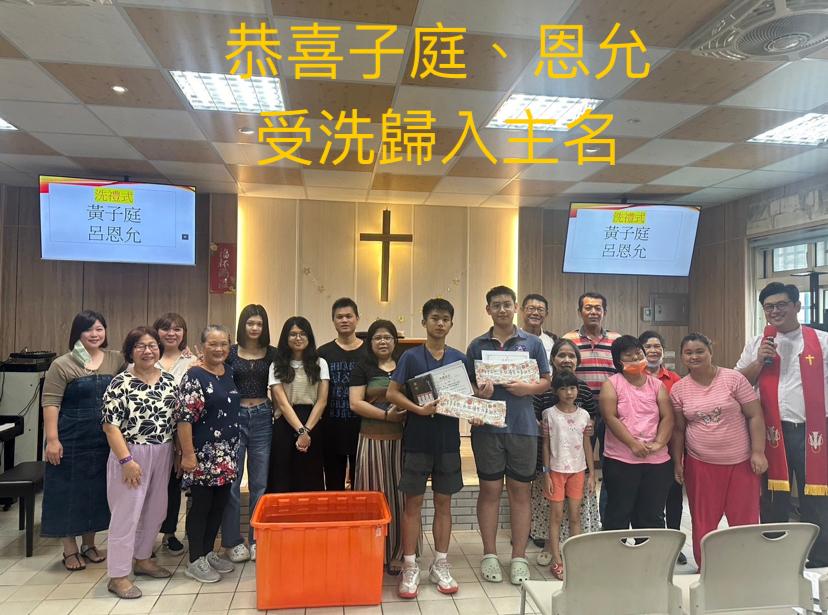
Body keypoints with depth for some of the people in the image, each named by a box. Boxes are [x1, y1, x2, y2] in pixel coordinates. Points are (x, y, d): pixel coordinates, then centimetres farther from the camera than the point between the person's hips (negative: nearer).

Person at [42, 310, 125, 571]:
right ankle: (69, 549, 22)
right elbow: (50, 403, -9)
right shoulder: (62, 365, -6)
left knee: (97, 490, 13)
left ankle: (89, 543, 30)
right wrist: (52, 439, -15)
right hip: (72, 439, -3)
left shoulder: (117, 360, 4)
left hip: (105, 440, 4)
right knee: (70, 491, 6)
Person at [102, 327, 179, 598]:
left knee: (155, 511, 15)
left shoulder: (169, 380, 5)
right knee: (127, 513, 0)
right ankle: (118, 575, 11)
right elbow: (111, 425, -14)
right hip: (131, 455, -6)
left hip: (162, 455, 6)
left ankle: (142, 559, 34)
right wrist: (126, 460, -18)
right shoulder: (120, 383, -11)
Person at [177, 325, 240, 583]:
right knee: (200, 506, 3)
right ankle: (196, 561, 15)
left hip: (227, 454, 7)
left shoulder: (230, 372, 8)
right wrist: (188, 454, -20)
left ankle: (209, 553, 27)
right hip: (203, 455, -7)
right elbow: (184, 417, -16)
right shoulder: (194, 376, -13)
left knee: (219, 505, 13)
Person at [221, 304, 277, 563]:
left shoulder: (272, 354, 4)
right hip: (235, 416, -1)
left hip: (262, 418, 1)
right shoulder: (231, 352, 1)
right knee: (231, 481, 2)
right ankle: (231, 541, 15)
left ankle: (257, 539, 19)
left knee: (260, 482, 7)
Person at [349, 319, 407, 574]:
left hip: (402, 439, 2)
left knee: (399, 496, 4)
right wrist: (386, 415, -14)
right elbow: (355, 403, -3)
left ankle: (396, 554, 15)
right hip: (372, 439, -2)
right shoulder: (362, 368, 5)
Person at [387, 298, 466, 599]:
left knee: (443, 502, 11)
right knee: (413, 502, 5)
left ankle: (440, 565, 24)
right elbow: (392, 394, -6)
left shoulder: (459, 359, 6)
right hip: (417, 440, -3)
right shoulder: (411, 356, -3)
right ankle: (410, 567, 16)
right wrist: (419, 409, -20)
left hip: (448, 440, 3)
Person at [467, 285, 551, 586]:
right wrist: (478, 392, -14)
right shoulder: (477, 345, 6)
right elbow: (467, 385, 8)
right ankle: (490, 555, 20)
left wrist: (527, 388, -11)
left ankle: (519, 557, 18)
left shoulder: (532, 343, 6)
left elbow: (546, 381, 9)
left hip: (523, 426, 0)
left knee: (520, 491, 7)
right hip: (488, 426, 0)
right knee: (490, 490, 7)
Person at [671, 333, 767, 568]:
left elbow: (755, 415, -5)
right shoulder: (678, 389, 1)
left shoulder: (733, 378, -6)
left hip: (740, 461, -1)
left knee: (745, 518, 7)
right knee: (703, 521, 9)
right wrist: (677, 462, 4)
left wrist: (758, 452, -9)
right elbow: (678, 429, 6)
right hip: (700, 464, 2)